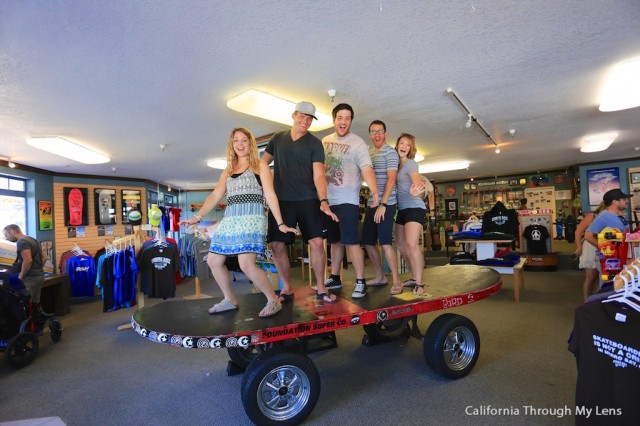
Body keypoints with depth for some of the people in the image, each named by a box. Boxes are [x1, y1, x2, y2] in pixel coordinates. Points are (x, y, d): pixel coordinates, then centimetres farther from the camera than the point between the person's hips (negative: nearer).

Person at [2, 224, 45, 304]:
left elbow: (28, 261, -23)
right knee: (35, 302, 13)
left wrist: (21, 276, -12)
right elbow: (43, 258, 20)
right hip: (39, 275, 9)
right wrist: (38, 269, 16)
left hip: (31, 277, -9)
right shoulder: (33, 240, 16)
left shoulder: (21, 242, -13)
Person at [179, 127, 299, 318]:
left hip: (251, 218, -7)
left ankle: (273, 300, -4)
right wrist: (197, 217, 6)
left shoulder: (260, 166, 5)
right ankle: (230, 300, 24)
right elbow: (215, 196, 17)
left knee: (246, 264, -21)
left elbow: (270, 195, -2)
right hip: (229, 220, 7)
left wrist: (280, 223, -9)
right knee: (214, 261, 6)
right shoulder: (227, 170, 21)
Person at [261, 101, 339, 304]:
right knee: (276, 245, -1)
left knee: (317, 242, -11)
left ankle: (321, 288, 7)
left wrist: (323, 201, -20)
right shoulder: (277, 139, 10)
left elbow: (318, 175, -7)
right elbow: (262, 163, 19)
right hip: (281, 200, 2)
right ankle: (286, 289, 16)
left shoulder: (315, 143, 2)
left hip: (308, 200, -2)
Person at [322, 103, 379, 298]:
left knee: (351, 242, -9)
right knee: (335, 241, 15)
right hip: (328, 201, 6)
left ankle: (360, 282, 2)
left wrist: (374, 191, -38)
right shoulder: (325, 141, 9)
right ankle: (334, 278, 28)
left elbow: (367, 169, -21)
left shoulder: (358, 143, -8)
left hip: (347, 201, -6)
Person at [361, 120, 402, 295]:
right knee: (367, 242, 10)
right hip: (371, 204, 8)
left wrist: (383, 204, -21)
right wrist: (372, 203, 10)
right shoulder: (369, 153, 18)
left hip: (386, 204, -8)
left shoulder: (390, 152, -5)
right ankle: (380, 276, 23)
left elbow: (391, 179, -14)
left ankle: (396, 280, 2)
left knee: (385, 242, -10)